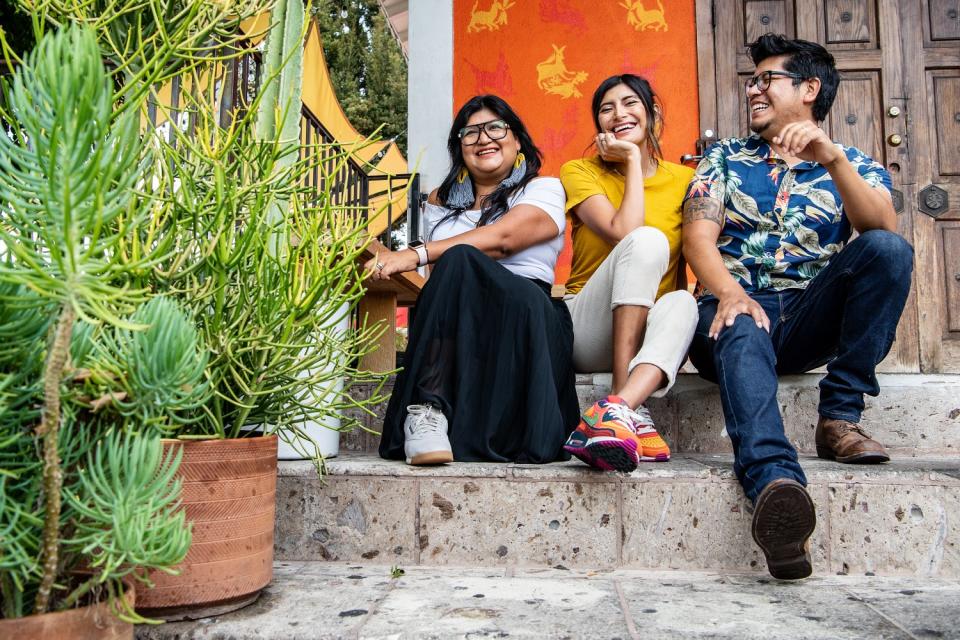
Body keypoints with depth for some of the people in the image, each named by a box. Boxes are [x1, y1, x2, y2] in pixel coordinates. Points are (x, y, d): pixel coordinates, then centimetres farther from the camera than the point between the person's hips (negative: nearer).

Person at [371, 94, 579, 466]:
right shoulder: (442, 200, 25)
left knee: (458, 260, -33)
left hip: (529, 320, -2)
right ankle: (426, 409, -40)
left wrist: (415, 255, -19)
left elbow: (501, 237, -10)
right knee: (457, 260, -31)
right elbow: (444, 277, 13)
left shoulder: (543, 189, 11)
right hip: (455, 326, 2)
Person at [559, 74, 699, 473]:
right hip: (590, 333, -2)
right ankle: (631, 415, -38)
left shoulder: (684, 179, 11)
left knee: (681, 302, -34)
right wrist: (633, 159, -7)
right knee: (647, 240, -31)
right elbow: (624, 234, -15)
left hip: (651, 328, 2)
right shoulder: (580, 171, 3)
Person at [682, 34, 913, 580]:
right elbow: (699, 236, 1)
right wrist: (729, 292, -20)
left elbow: (882, 227, -8)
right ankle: (776, 481, -59)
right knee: (741, 337, -36)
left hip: (810, 319, 1)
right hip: (738, 306, -1)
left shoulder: (853, 166, 15)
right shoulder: (725, 158, 17)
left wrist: (834, 160, -24)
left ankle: (840, 417, -22)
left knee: (888, 249, -24)